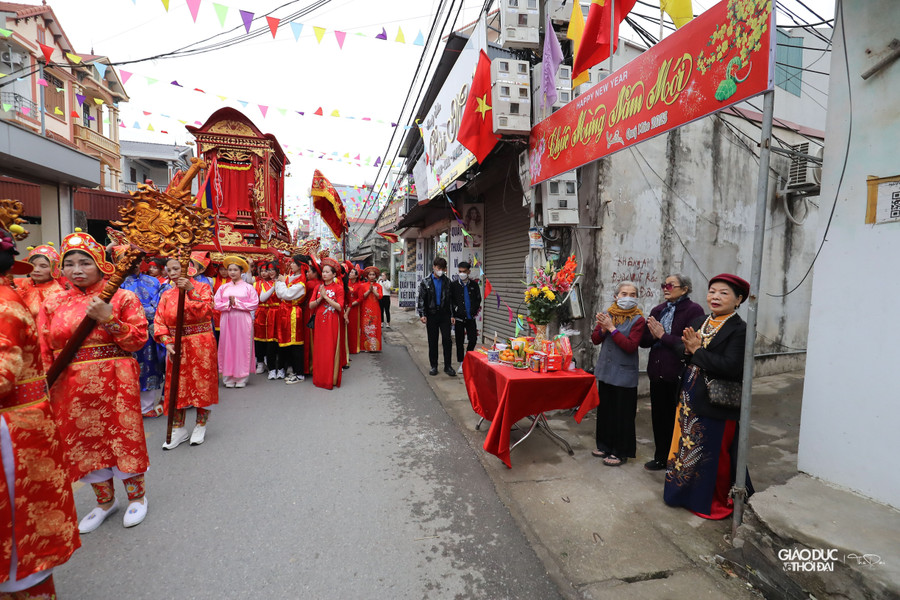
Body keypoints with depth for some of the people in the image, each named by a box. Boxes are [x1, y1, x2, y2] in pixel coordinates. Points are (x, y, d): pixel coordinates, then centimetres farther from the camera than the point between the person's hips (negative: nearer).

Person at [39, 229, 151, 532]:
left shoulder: (123, 298, -3)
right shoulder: (53, 304, 7)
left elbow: (139, 339, -9)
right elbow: (44, 352, 8)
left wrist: (108, 319, -20)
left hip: (115, 383, -4)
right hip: (70, 388, 4)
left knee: (123, 437, 4)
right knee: (85, 442, 13)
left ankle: (137, 496, 27)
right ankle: (105, 500, 34)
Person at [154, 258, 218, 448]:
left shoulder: (202, 287, -2)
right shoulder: (167, 294, 8)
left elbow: (204, 312, -17)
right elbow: (160, 320, 3)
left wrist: (191, 291, -23)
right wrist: (167, 342, -10)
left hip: (201, 345, -3)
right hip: (176, 345, 4)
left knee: (201, 383, 5)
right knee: (177, 385, 7)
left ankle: (201, 425, 21)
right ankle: (179, 429, 20)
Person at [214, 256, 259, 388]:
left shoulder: (248, 287, 4)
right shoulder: (223, 287, 12)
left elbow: (254, 304, -5)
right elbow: (216, 304, 7)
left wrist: (236, 303, -9)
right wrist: (228, 304, -10)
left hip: (243, 321, -2)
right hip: (227, 320, 3)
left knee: (242, 347, -1)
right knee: (227, 346, 1)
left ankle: (241, 378, 5)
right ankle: (228, 378, 8)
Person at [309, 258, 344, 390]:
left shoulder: (338, 288, -2)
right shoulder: (318, 287, 10)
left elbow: (339, 307, -12)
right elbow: (311, 305, 4)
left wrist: (326, 296, -14)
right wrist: (319, 298, -13)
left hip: (332, 322, -4)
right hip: (319, 321, 4)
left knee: (331, 349, -2)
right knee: (319, 349, 6)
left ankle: (331, 379, 7)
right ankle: (320, 378, 17)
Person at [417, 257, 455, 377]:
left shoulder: (447, 282, 8)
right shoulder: (426, 282, 3)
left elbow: (451, 299, 9)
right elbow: (421, 299, 1)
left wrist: (452, 315, 4)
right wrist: (422, 315, -8)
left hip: (444, 314, 1)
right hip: (431, 315, -1)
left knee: (447, 340, -4)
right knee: (432, 341, 6)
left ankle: (448, 366, 6)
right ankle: (434, 366, 16)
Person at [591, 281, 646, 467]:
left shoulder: (638, 320, -9)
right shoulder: (608, 314, 4)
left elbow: (631, 346, -19)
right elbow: (595, 339, 4)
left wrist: (612, 328, -21)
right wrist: (603, 329, -15)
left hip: (624, 374, -5)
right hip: (605, 370, 5)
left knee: (622, 414, 3)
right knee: (604, 409, 16)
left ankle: (621, 452, 18)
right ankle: (605, 446, 32)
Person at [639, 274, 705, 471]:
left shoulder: (693, 310, -9)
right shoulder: (658, 310, 11)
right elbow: (644, 341, 8)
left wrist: (662, 335, -13)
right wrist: (652, 334, -12)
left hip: (679, 375, -6)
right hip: (658, 373, 6)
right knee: (659, 417, 15)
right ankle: (661, 457, 32)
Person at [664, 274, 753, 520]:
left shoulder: (739, 329, -14)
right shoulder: (699, 322, 8)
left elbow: (731, 367, -26)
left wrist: (697, 350, -19)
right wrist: (688, 350, -11)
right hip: (690, 398, 7)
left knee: (715, 455, 8)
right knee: (687, 447, 19)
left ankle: (718, 502, 30)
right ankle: (688, 493, 38)